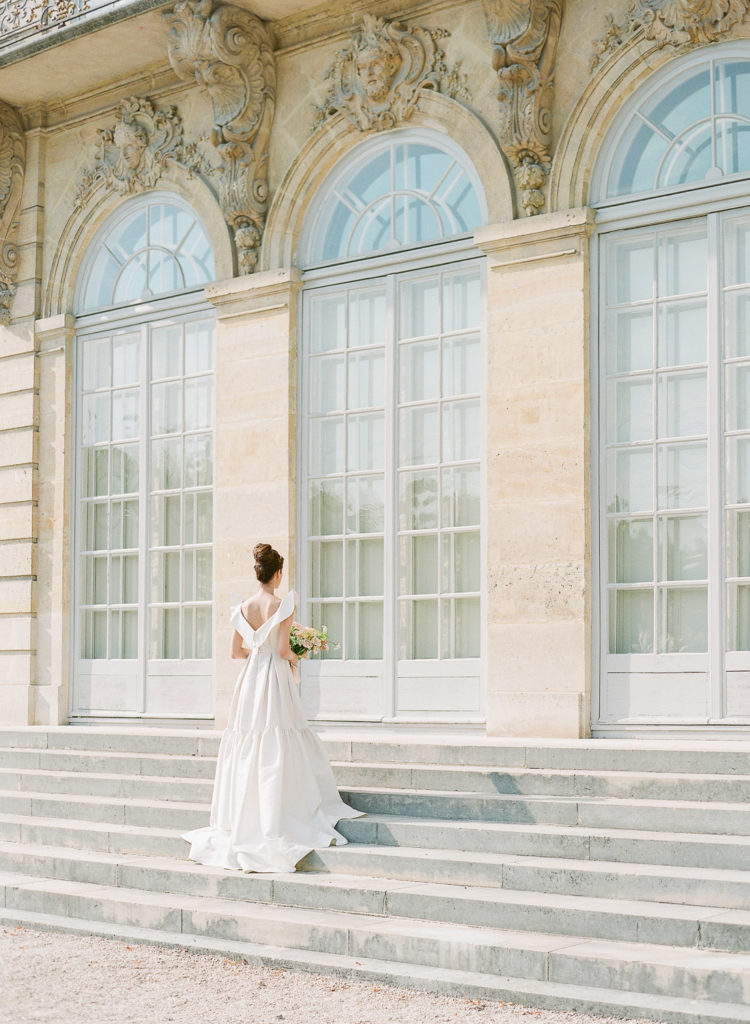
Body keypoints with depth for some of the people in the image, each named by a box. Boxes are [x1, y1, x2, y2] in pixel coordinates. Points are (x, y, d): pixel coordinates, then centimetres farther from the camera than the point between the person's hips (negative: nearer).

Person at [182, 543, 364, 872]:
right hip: (275, 680, -5)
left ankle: (241, 823, 14)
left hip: (250, 679, 5)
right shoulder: (281, 605, -11)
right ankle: (274, 823, -3)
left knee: (247, 752, 10)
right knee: (276, 752, -1)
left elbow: (236, 651, 9)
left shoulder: (243, 607, 5)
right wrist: (294, 657, 5)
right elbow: (283, 649, -15)